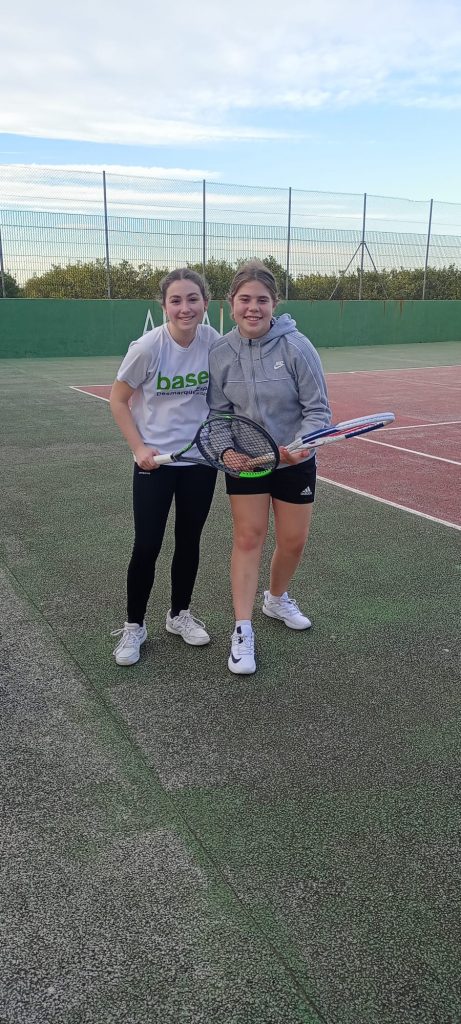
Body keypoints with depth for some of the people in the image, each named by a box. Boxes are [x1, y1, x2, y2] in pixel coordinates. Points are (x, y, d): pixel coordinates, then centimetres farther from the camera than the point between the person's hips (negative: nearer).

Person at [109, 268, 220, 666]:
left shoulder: (212, 341, -6)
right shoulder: (148, 348, -16)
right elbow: (118, 400, -4)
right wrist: (140, 448, -12)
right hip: (155, 461, -3)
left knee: (189, 541, 13)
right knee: (147, 546, -1)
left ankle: (180, 614, 33)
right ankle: (134, 626, 19)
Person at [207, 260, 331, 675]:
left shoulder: (296, 346, -17)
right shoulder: (220, 352, -9)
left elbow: (318, 409, -14)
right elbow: (219, 412, -1)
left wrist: (300, 445, -31)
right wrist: (227, 449, -18)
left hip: (295, 461, 0)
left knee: (294, 541, 10)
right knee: (248, 538, -2)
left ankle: (277, 599, 41)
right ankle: (243, 631, 8)